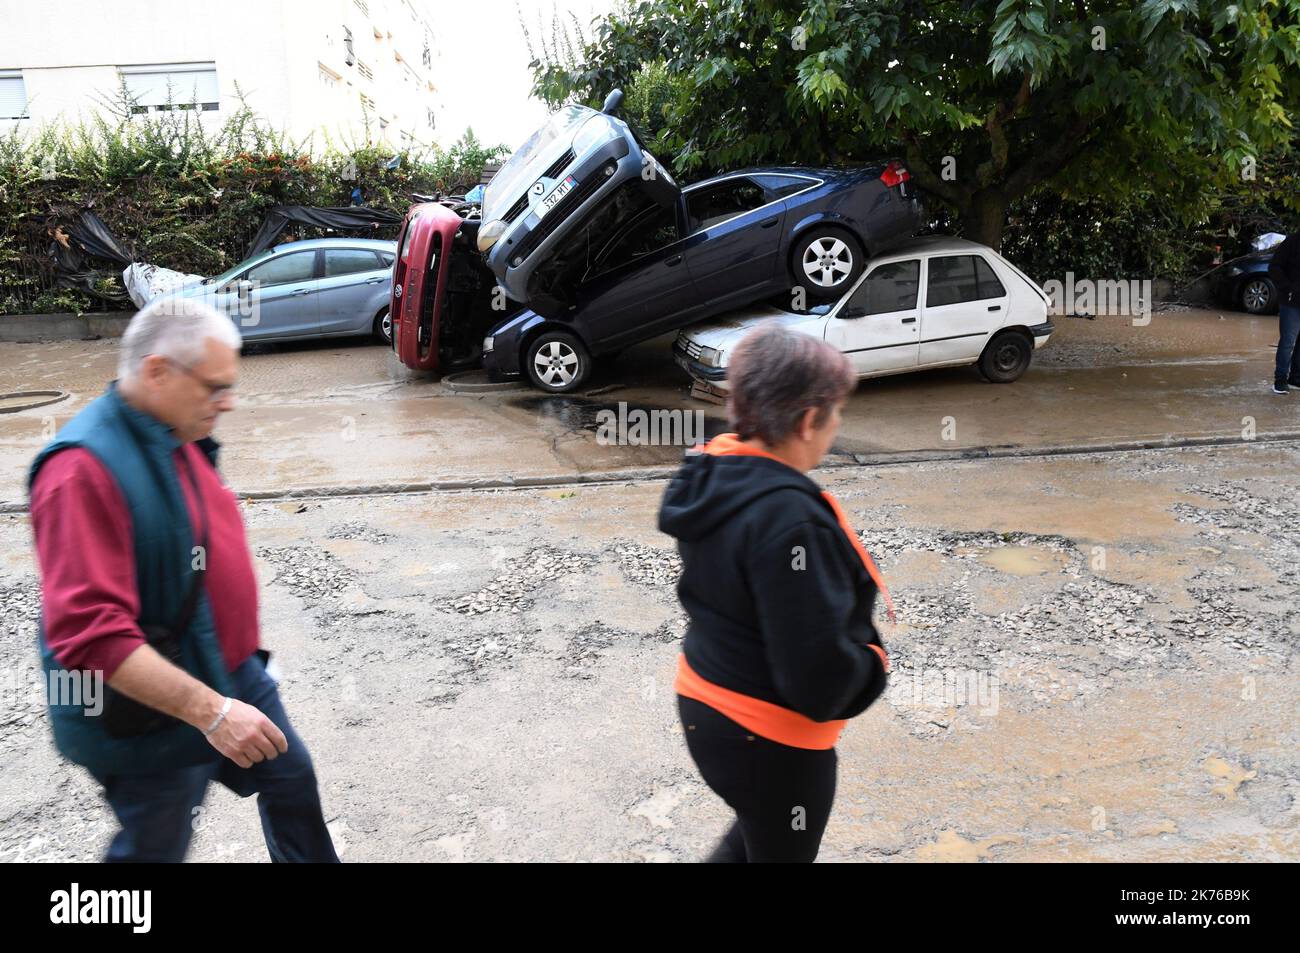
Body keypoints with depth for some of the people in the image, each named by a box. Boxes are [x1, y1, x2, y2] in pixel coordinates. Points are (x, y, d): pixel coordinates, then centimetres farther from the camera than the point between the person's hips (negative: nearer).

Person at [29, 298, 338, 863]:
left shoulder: (179, 438, 1)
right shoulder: (84, 469, -28)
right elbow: (90, 636, -33)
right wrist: (210, 711, -34)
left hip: (230, 677, 9)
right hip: (152, 715, -8)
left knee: (291, 779, 23)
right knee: (156, 848, 12)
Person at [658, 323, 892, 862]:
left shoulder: (710, 475, -5)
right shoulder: (788, 519, -32)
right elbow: (817, 673, -30)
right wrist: (873, 660, -9)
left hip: (702, 706, 8)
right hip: (770, 741, -8)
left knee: (757, 830, 32)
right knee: (781, 850, 19)